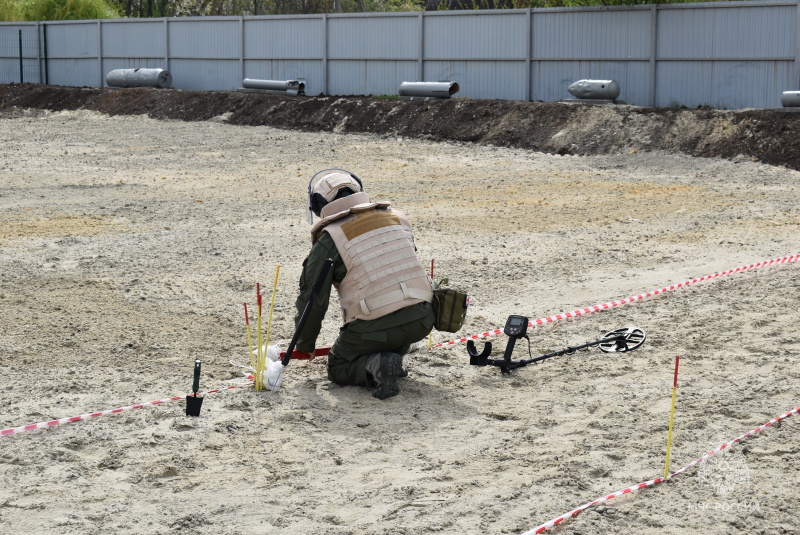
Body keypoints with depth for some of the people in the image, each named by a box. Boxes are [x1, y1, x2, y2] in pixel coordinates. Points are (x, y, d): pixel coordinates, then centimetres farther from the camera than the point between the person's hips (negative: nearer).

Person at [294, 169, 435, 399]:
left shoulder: (329, 239, -3)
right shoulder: (396, 218, 13)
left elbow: (313, 300, 2)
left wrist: (305, 345, 19)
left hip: (376, 328, -5)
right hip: (421, 320, 5)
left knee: (338, 368, 20)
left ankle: (376, 366, -11)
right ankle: (394, 357, 16)